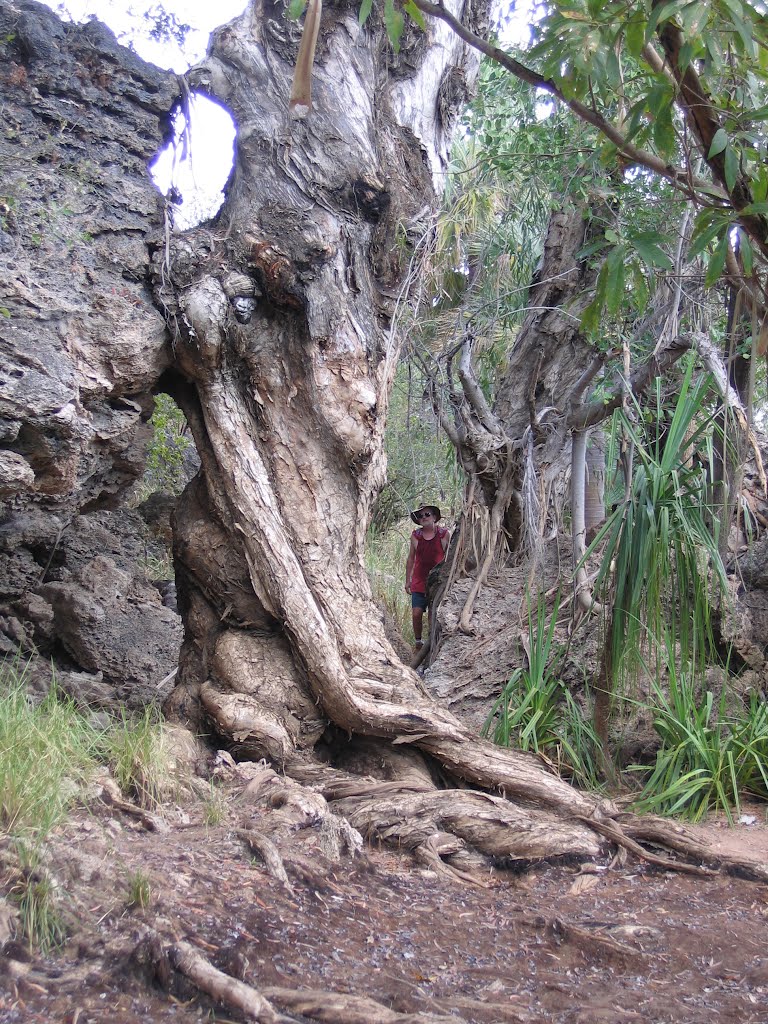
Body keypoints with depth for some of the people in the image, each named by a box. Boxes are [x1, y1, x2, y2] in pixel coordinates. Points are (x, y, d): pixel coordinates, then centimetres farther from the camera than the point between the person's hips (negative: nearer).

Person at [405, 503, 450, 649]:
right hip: (419, 581, 1)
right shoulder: (415, 536, 3)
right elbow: (411, 559, 11)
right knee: (416, 613, -5)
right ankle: (418, 641, 13)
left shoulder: (444, 534, -2)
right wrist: (407, 581, 12)